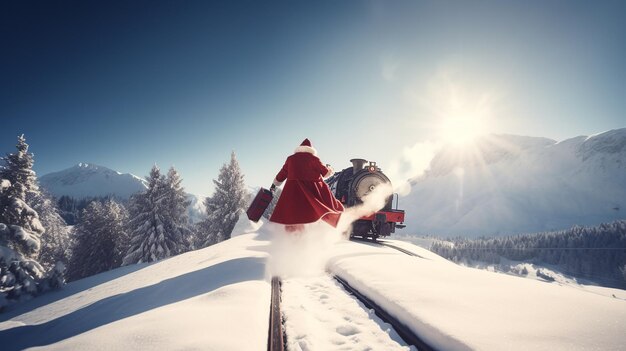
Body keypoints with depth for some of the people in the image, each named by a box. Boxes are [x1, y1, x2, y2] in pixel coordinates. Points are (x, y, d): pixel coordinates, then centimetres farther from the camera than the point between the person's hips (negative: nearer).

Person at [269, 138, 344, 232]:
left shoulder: (290, 159, 13)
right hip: (313, 189, -1)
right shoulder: (313, 158, 6)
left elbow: (282, 174, 20)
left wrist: (274, 185, 33)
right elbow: (326, 172, 11)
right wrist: (330, 169, 34)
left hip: (294, 190, 1)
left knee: (291, 215, -2)